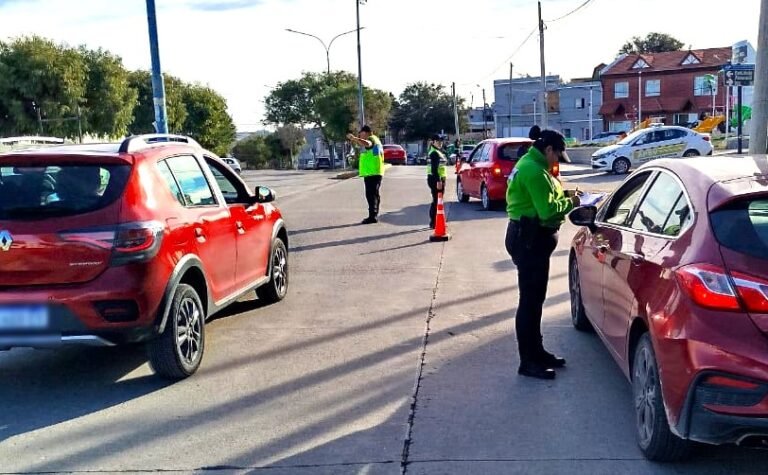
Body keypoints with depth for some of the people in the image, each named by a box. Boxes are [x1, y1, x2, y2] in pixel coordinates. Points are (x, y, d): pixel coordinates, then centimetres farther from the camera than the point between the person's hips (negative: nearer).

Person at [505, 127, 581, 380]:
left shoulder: (530, 164, 15)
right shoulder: (534, 170, -19)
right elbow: (547, 210, -23)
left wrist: (565, 198, 6)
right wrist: (570, 203, -7)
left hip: (528, 236, 11)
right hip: (529, 240, -11)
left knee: (535, 298, 17)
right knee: (530, 300, -5)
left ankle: (536, 352, 28)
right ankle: (528, 362, 2)